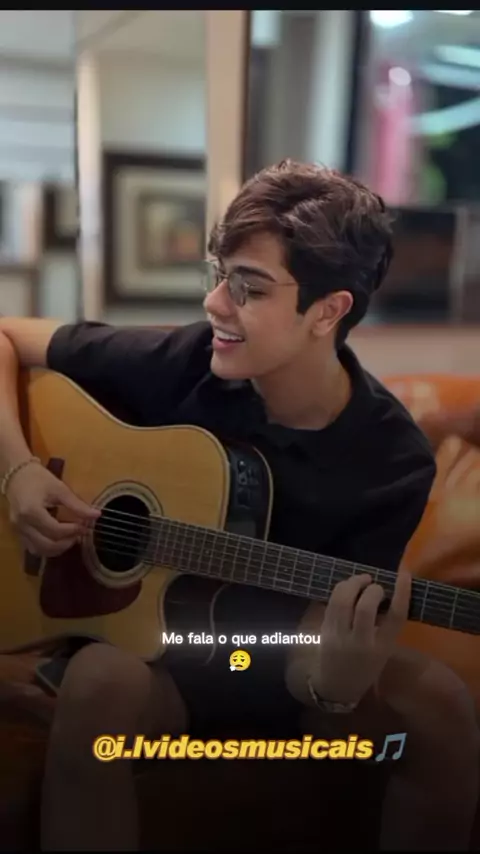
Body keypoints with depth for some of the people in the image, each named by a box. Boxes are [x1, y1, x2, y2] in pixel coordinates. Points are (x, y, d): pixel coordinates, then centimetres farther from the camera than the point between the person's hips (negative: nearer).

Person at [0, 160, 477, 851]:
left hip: (277, 659, 1)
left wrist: (333, 683, -38)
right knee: (102, 680, -35)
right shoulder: (180, 363, -15)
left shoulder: (393, 460, -15)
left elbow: (310, 637, -15)